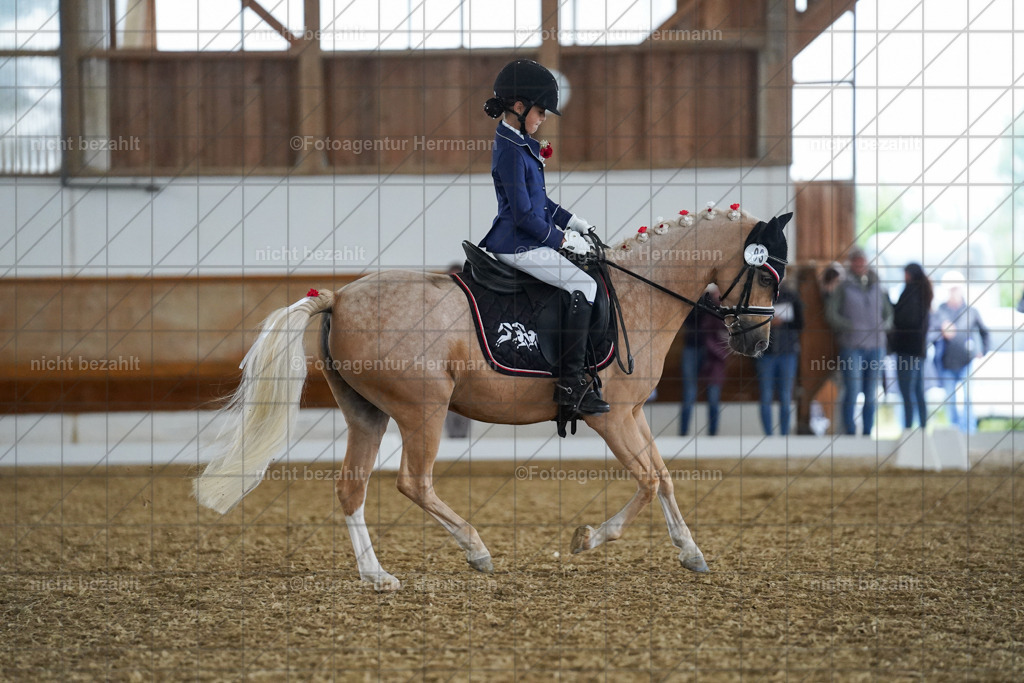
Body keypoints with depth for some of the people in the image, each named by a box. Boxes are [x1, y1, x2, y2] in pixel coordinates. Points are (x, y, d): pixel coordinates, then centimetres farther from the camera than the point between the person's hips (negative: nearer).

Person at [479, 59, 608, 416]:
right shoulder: (511, 151, -20)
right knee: (584, 285, -13)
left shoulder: (518, 143, 12)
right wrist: (562, 238, -13)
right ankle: (570, 383, -16)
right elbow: (524, 215, -21)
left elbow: (537, 200, 21)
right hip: (519, 245, -11)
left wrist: (570, 221, 12)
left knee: (586, 263, 19)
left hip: (526, 237, 11)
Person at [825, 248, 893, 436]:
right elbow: (831, 314, -2)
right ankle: (850, 432, -5)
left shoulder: (876, 286, 11)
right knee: (852, 392, -9)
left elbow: (888, 313, 20)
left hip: (875, 345, 4)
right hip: (852, 346, -4)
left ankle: (867, 433, 11)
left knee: (871, 395, 5)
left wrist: (882, 326, 1)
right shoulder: (844, 287, 1)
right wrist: (850, 327, -11)